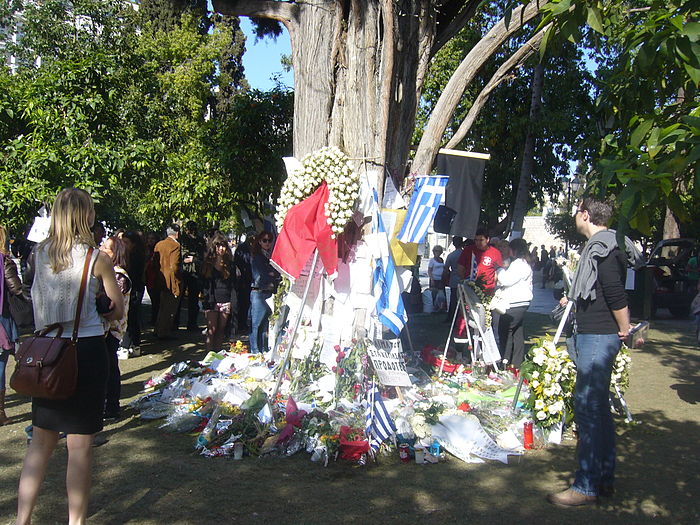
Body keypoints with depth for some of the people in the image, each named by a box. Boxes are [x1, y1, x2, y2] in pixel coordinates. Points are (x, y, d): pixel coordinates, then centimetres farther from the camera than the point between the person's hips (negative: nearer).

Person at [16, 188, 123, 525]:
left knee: (41, 441, 16)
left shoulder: (38, 254, 3)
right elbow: (118, 311, 1)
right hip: (87, 349, -4)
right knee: (80, 444, 4)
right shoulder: (97, 259, -8)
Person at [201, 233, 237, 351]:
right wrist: (206, 303, -7)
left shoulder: (230, 265, 10)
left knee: (221, 330, 7)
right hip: (211, 301, -2)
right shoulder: (207, 264, 7)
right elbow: (204, 285, 3)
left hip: (226, 301, 2)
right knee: (211, 330, -5)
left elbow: (233, 286, 7)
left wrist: (233, 304, -1)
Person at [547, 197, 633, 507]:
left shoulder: (603, 250, -17)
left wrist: (624, 330, -14)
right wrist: (574, 300, 31)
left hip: (598, 338, -11)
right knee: (598, 406, 15)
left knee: (587, 406, -8)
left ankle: (586, 487, -2)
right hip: (593, 335, 11)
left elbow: (616, 293, -24)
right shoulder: (600, 247, 15)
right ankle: (604, 478, 25)